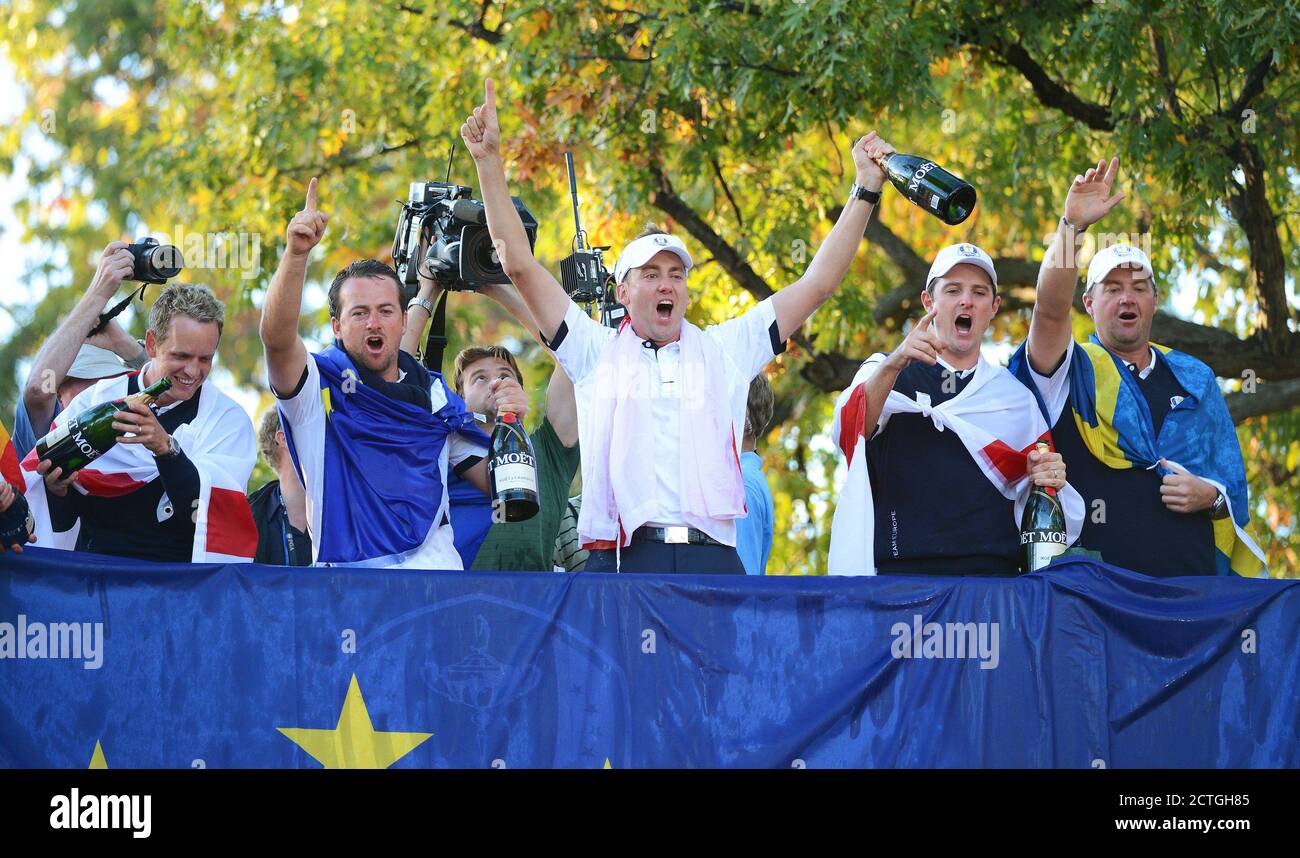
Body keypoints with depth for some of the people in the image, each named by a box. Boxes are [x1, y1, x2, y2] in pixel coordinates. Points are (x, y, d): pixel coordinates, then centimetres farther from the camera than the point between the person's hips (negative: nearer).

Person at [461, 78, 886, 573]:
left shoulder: (723, 351, 20)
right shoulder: (597, 351, 17)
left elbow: (819, 283, 23)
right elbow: (520, 265, 14)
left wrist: (864, 191, 21)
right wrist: (489, 163, 10)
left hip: (713, 559, 1)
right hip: (622, 560, -1)